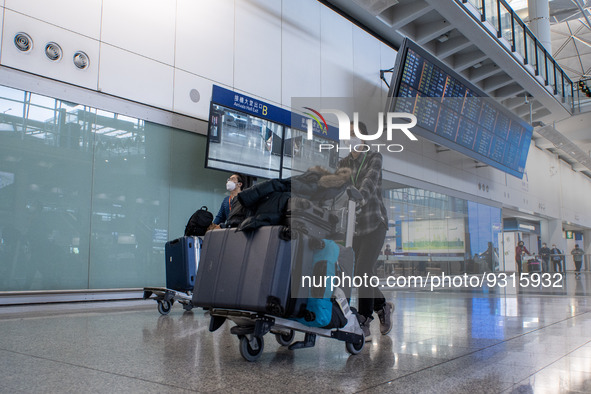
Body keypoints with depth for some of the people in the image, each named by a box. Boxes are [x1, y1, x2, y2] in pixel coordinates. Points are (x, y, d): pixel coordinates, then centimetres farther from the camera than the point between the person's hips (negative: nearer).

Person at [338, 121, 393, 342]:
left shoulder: (375, 158, -6)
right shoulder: (343, 164, 8)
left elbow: (369, 183, -24)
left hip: (375, 223, -5)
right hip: (355, 226, 5)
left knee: (363, 270, -16)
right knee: (361, 274, 7)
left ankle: (363, 326, -10)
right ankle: (382, 307, 33)